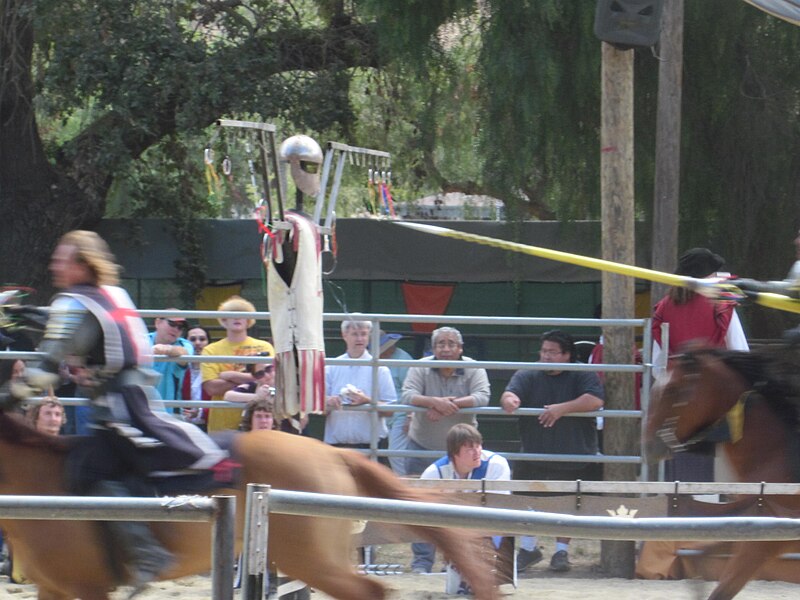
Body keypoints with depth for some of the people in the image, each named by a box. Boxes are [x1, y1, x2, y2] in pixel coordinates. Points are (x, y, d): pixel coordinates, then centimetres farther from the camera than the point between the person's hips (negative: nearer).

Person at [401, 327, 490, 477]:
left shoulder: (474, 370, -4)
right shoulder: (420, 368, -2)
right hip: (422, 446, 1)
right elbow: (407, 396, -14)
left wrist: (446, 405, -29)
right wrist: (435, 402, -33)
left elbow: (482, 398, -18)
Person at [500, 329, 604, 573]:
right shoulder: (528, 376, 5)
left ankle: (561, 551, 16)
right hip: (533, 455, 2)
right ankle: (528, 548, 16)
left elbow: (595, 400, -19)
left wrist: (562, 408, -28)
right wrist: (509, 400, -38)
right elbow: (510, 393, -11)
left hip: (574, 457, -2)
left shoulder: (582, 376, -3)